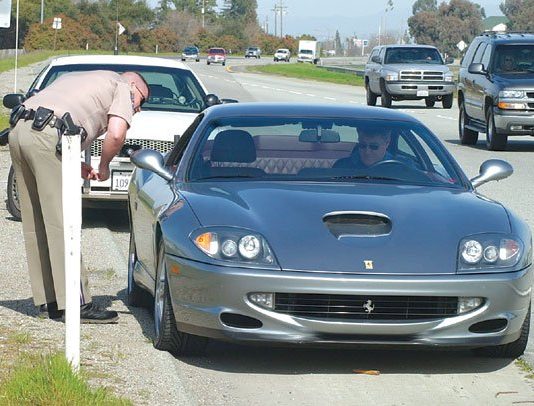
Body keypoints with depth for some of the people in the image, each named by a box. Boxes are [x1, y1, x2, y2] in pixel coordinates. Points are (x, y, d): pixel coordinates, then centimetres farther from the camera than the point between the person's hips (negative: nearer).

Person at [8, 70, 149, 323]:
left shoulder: (80, 78, 37)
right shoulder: (122, 87, 14)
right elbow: (116, 134, -5)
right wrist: (104, 166, 13)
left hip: (19, 130, 8)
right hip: (47, 136, -8)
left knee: (36, 225, 11)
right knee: (63, 223, -7)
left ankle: (47, 301, 15)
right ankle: (77, 304, -7)